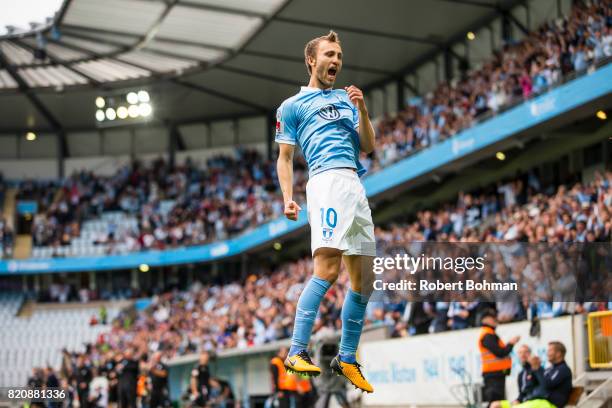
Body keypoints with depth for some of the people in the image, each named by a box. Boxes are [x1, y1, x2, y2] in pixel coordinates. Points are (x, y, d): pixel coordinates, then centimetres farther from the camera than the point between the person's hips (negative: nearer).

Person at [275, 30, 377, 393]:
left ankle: (347, 359, 14)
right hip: (327, 179, -6)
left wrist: (362, 110, 6)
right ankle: (297, 352, -21)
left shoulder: (347, 99, 26)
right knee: (328, 269, -24)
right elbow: (285, 158, 10)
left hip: (357, 186, 6)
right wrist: (288, 198, -4)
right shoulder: (292, 106, 12)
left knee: (364, 281, 4)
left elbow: (368, 148, 20)